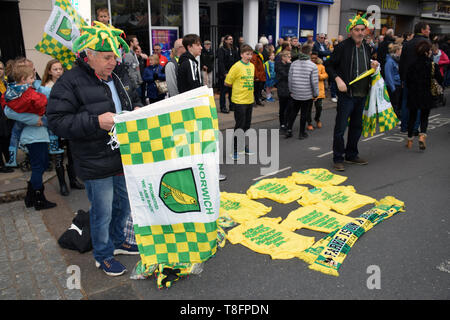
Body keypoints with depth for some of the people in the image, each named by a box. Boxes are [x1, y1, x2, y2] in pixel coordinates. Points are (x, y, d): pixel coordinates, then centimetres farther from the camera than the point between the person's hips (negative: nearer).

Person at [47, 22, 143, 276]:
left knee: (124, 204, 21)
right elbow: (57, 120, -18)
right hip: (96, 163, -7)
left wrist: (136, 110, -1)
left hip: (124, 157, 7)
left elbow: (135, 100, 24)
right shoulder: (71, 82, -14)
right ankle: (103, 255, 29)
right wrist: (96, 121, -28)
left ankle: (118, 241, 45)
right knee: (103, 212, 7)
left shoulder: (120, 77, 7)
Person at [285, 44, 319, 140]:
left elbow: (290, 79, 3)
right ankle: (302, 133, 16)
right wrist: (316, 94, 2)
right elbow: (314, 82, -11)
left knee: (293, 112, 16)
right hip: (307, 95, -3)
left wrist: (291, 90, 16)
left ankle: (289, 129, 10)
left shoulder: (293, 64, -3)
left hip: (295, 94, 3)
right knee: (304, 114, 8)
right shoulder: (313, 66, -12)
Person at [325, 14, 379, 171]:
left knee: (357, 126, 15)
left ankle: (351, 155, 29)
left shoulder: (366, 48, 13)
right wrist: (338, 80, -19)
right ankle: (338, 159, 8)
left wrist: (373, 66, 4)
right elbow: (329, 65, -7)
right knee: (340, 127, -3)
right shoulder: (342, 47, -8)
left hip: (362, 94, 7)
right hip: (346, 94, -7)